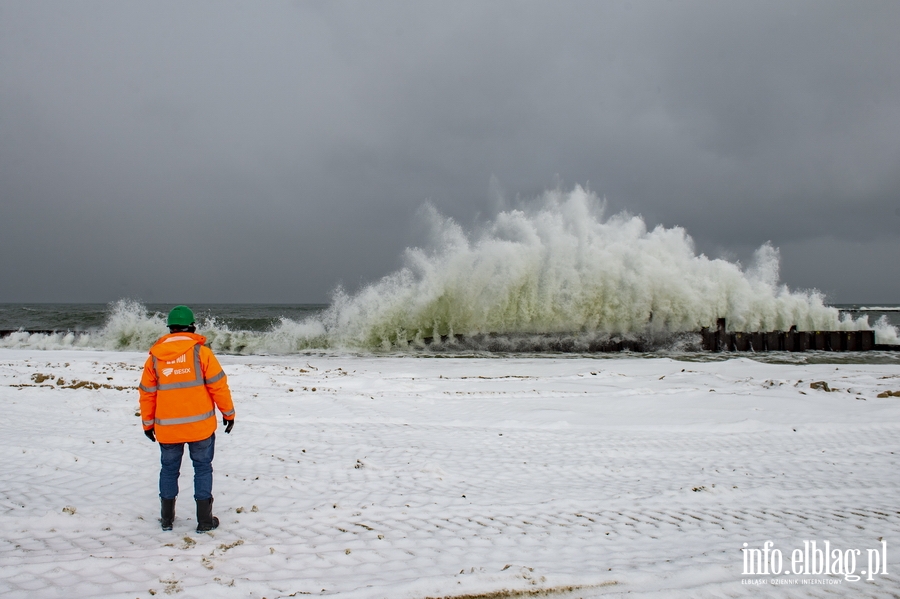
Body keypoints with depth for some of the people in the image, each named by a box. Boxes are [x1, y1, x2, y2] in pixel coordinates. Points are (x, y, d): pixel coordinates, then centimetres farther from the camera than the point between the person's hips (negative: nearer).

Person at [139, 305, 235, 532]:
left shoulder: (154, 357, 3)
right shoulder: (201, 352, -7)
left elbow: (147, 393, 7)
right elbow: (218, 385, -7)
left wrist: (148, 424, 18)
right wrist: (228, 413, 4)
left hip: (167, 427, 3)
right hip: (200, 425, -2)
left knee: (169, 469, 17)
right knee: (202, 468, 8)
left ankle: (167, 519, 24)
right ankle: (205, 521, 10)